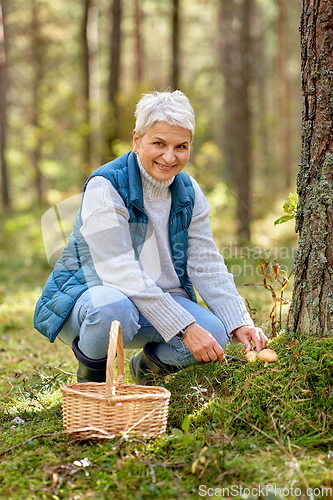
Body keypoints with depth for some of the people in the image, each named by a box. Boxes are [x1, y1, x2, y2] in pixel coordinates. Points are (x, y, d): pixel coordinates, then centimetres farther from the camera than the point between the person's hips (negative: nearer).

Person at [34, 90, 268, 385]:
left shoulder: (188, 192, 0)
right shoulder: (105, 187, -21)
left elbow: (207, 265, 0)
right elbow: (121, 273, -28)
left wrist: (240, 324, -15)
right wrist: (185, 327, -33)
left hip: (157, 299, 6)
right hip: (85, 295, -5)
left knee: (215, 332, -21)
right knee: (114, 307, -40)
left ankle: (147, 367, 12)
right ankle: (90, 378, -6)